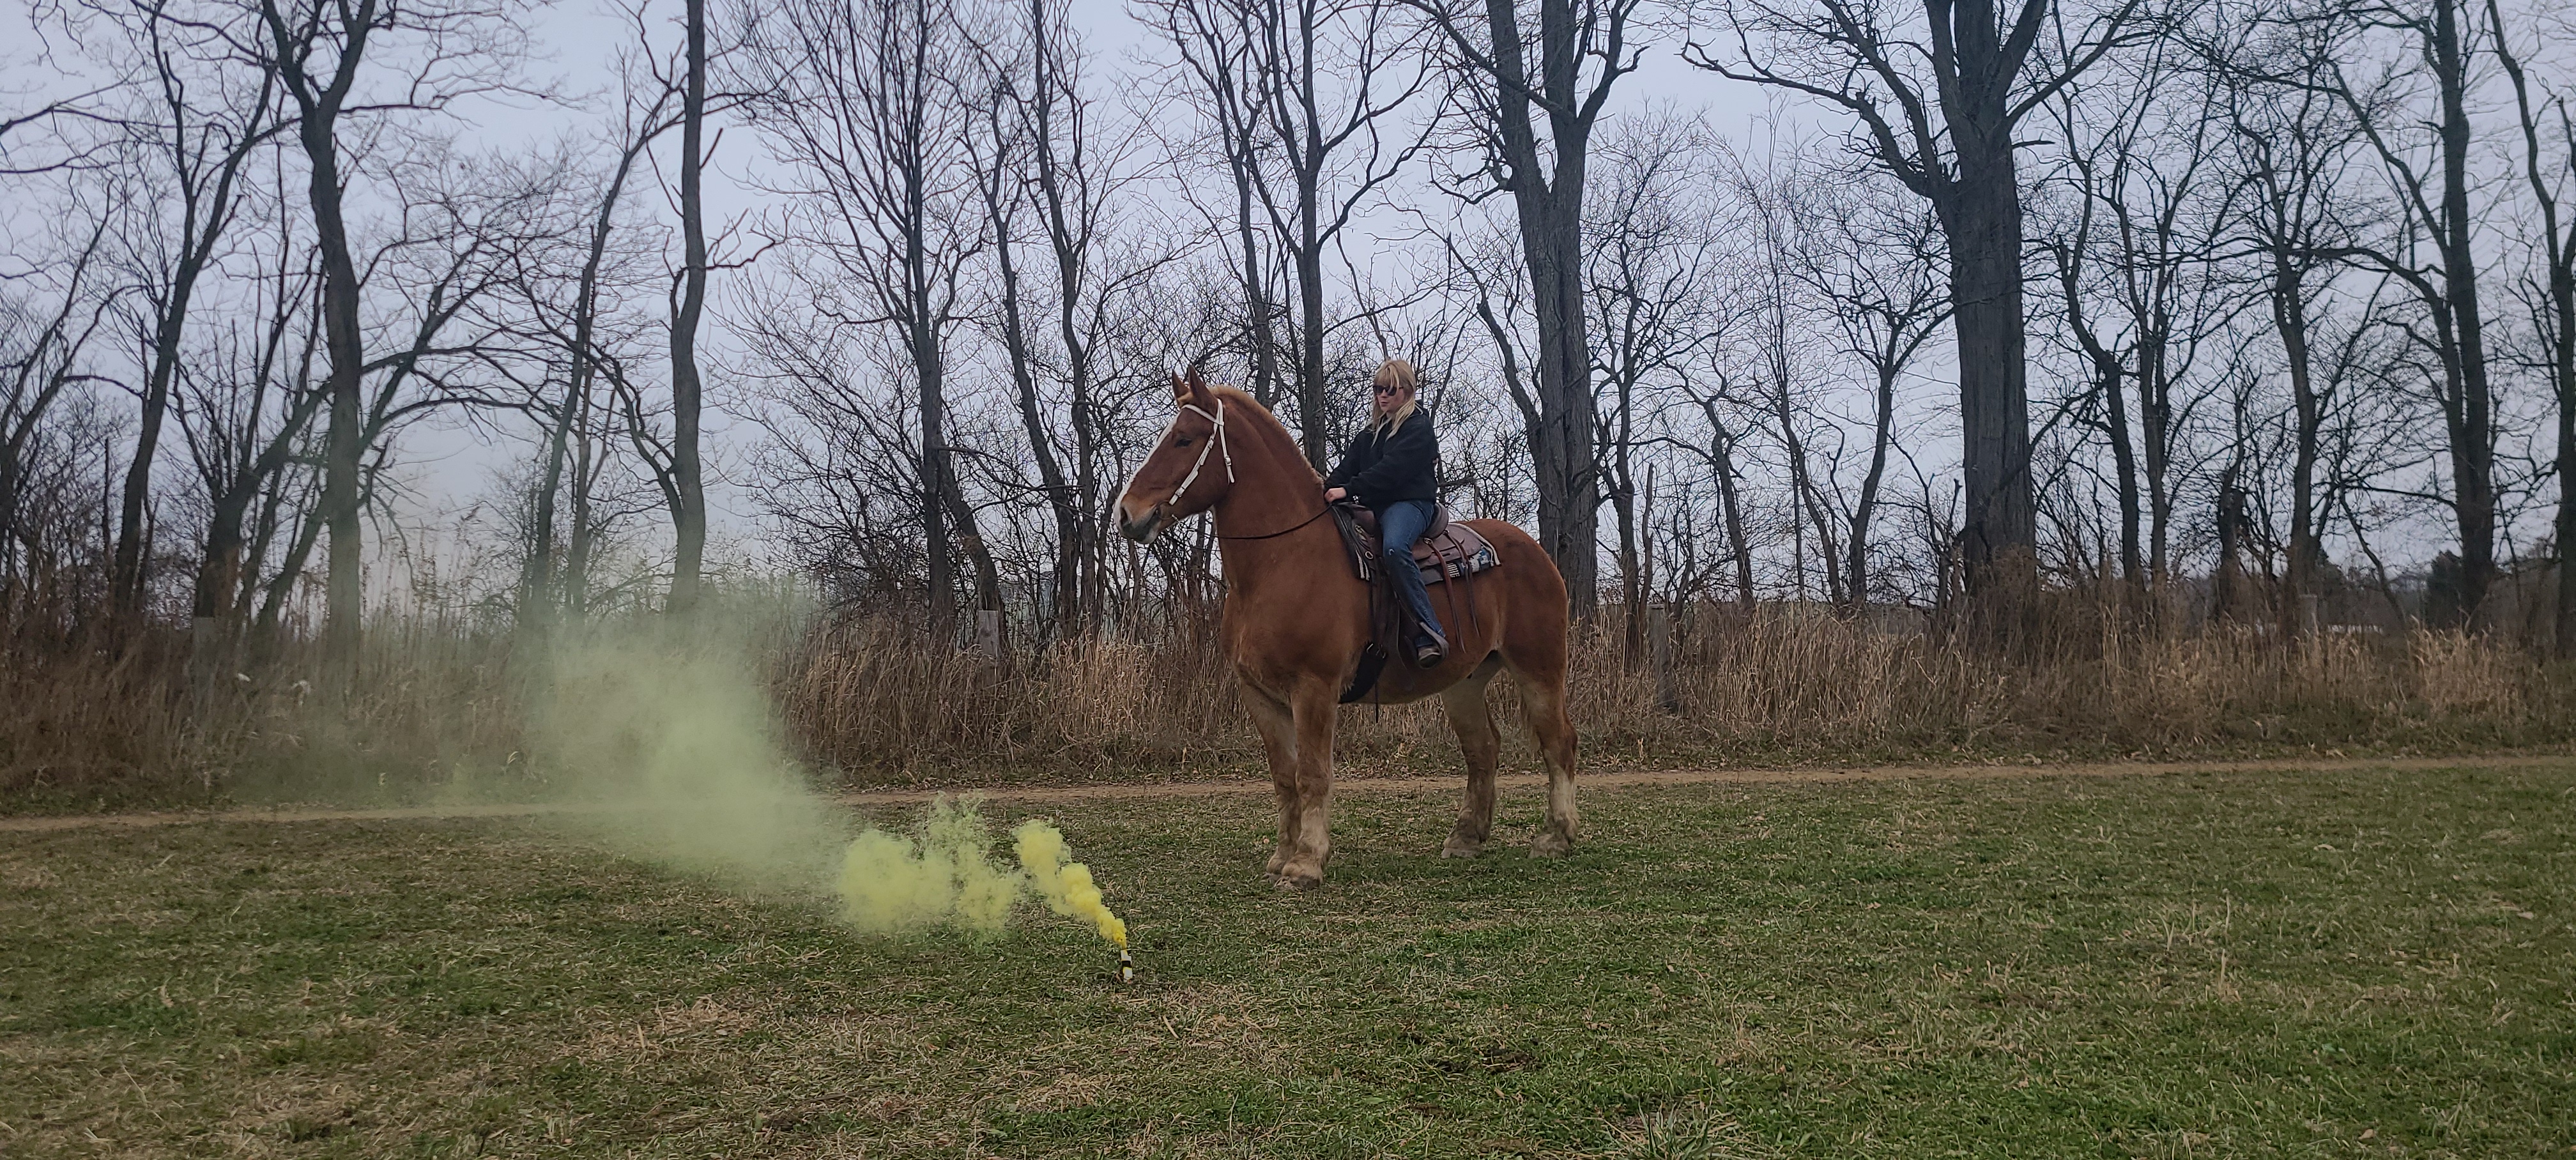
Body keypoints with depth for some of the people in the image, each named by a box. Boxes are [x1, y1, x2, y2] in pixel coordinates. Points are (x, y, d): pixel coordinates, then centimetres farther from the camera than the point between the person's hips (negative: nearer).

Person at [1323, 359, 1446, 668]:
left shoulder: (1418, 428, -2)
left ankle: (1429, 634, -39)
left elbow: (1392, 469, -16)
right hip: (1373, 506, 9)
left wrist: (1349, 490, -24)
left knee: (1395, 548, -37)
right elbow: (1349, 465, 13)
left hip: (1409, 503, -9)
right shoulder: (1373, 431, 24)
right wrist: (1328, 489, -7)